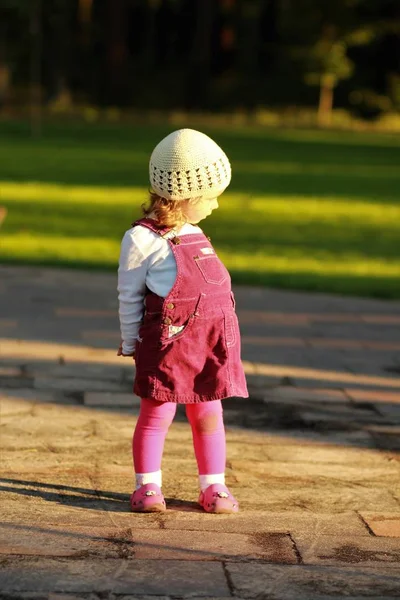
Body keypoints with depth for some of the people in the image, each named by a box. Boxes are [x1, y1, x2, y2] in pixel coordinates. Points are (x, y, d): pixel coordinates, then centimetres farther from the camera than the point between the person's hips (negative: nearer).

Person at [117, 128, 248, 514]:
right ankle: (147, 485, 16)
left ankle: (213, 486, 18)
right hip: (167, 344, -6)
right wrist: (132, 345, -1)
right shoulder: (142, 239, -9)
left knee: (208, 414, 10)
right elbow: (129, 296, -4)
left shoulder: (195, 235, 13)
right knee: (157, 414, 3)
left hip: (209, 344, 6)